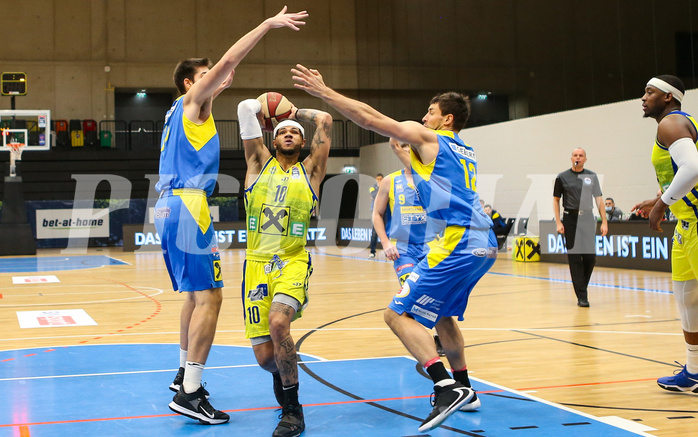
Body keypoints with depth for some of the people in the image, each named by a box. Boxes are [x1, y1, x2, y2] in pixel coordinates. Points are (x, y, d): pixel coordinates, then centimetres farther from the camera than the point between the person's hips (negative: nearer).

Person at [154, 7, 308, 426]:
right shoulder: (191, 102, -2)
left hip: (171, 207, 11)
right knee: (209, 297, -12)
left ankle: (185, 374, 28)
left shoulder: (186, 108, 22)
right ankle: (190, 394, -13)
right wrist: (268, 24, -10)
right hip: (188, 207, -11)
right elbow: (224, 64, -11)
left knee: (197, 294, 19)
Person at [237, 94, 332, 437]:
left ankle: (292, 409, -13)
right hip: (257, 264, 2)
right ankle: (281, 373, 39)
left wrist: (295, 112, 21)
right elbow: (245, 108, 7)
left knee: (278, 323, -30)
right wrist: (267, 109, 25)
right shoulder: (259, 163, 12)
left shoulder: (310, 171, 10)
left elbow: (325, 120, 7)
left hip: (293, 262, -2)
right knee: (264, 357, -2)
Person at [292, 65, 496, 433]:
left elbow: (371, 118, -3)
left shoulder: (427, 137, 2)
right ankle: (464, 391, 29)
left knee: (399, 313, -8)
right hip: (484, 245, 9)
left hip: (457, 244, -9)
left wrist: (322, 91, -1)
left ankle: (447, 387, -18)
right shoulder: (464, 151, 24)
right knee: (442, 313, 26)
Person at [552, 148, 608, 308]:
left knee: (590, 257, 0)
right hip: (570, 219, -2)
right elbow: (556, 200, 6)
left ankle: (582, 287, 24)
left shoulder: (592, 176, 9)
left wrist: (604, 221, 1)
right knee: (574, 258, -3)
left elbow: (598, 199, 8)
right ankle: (582, 296, -1)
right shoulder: (562, 177, 3)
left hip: (588, 219, 2)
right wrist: (558, 222, -3)